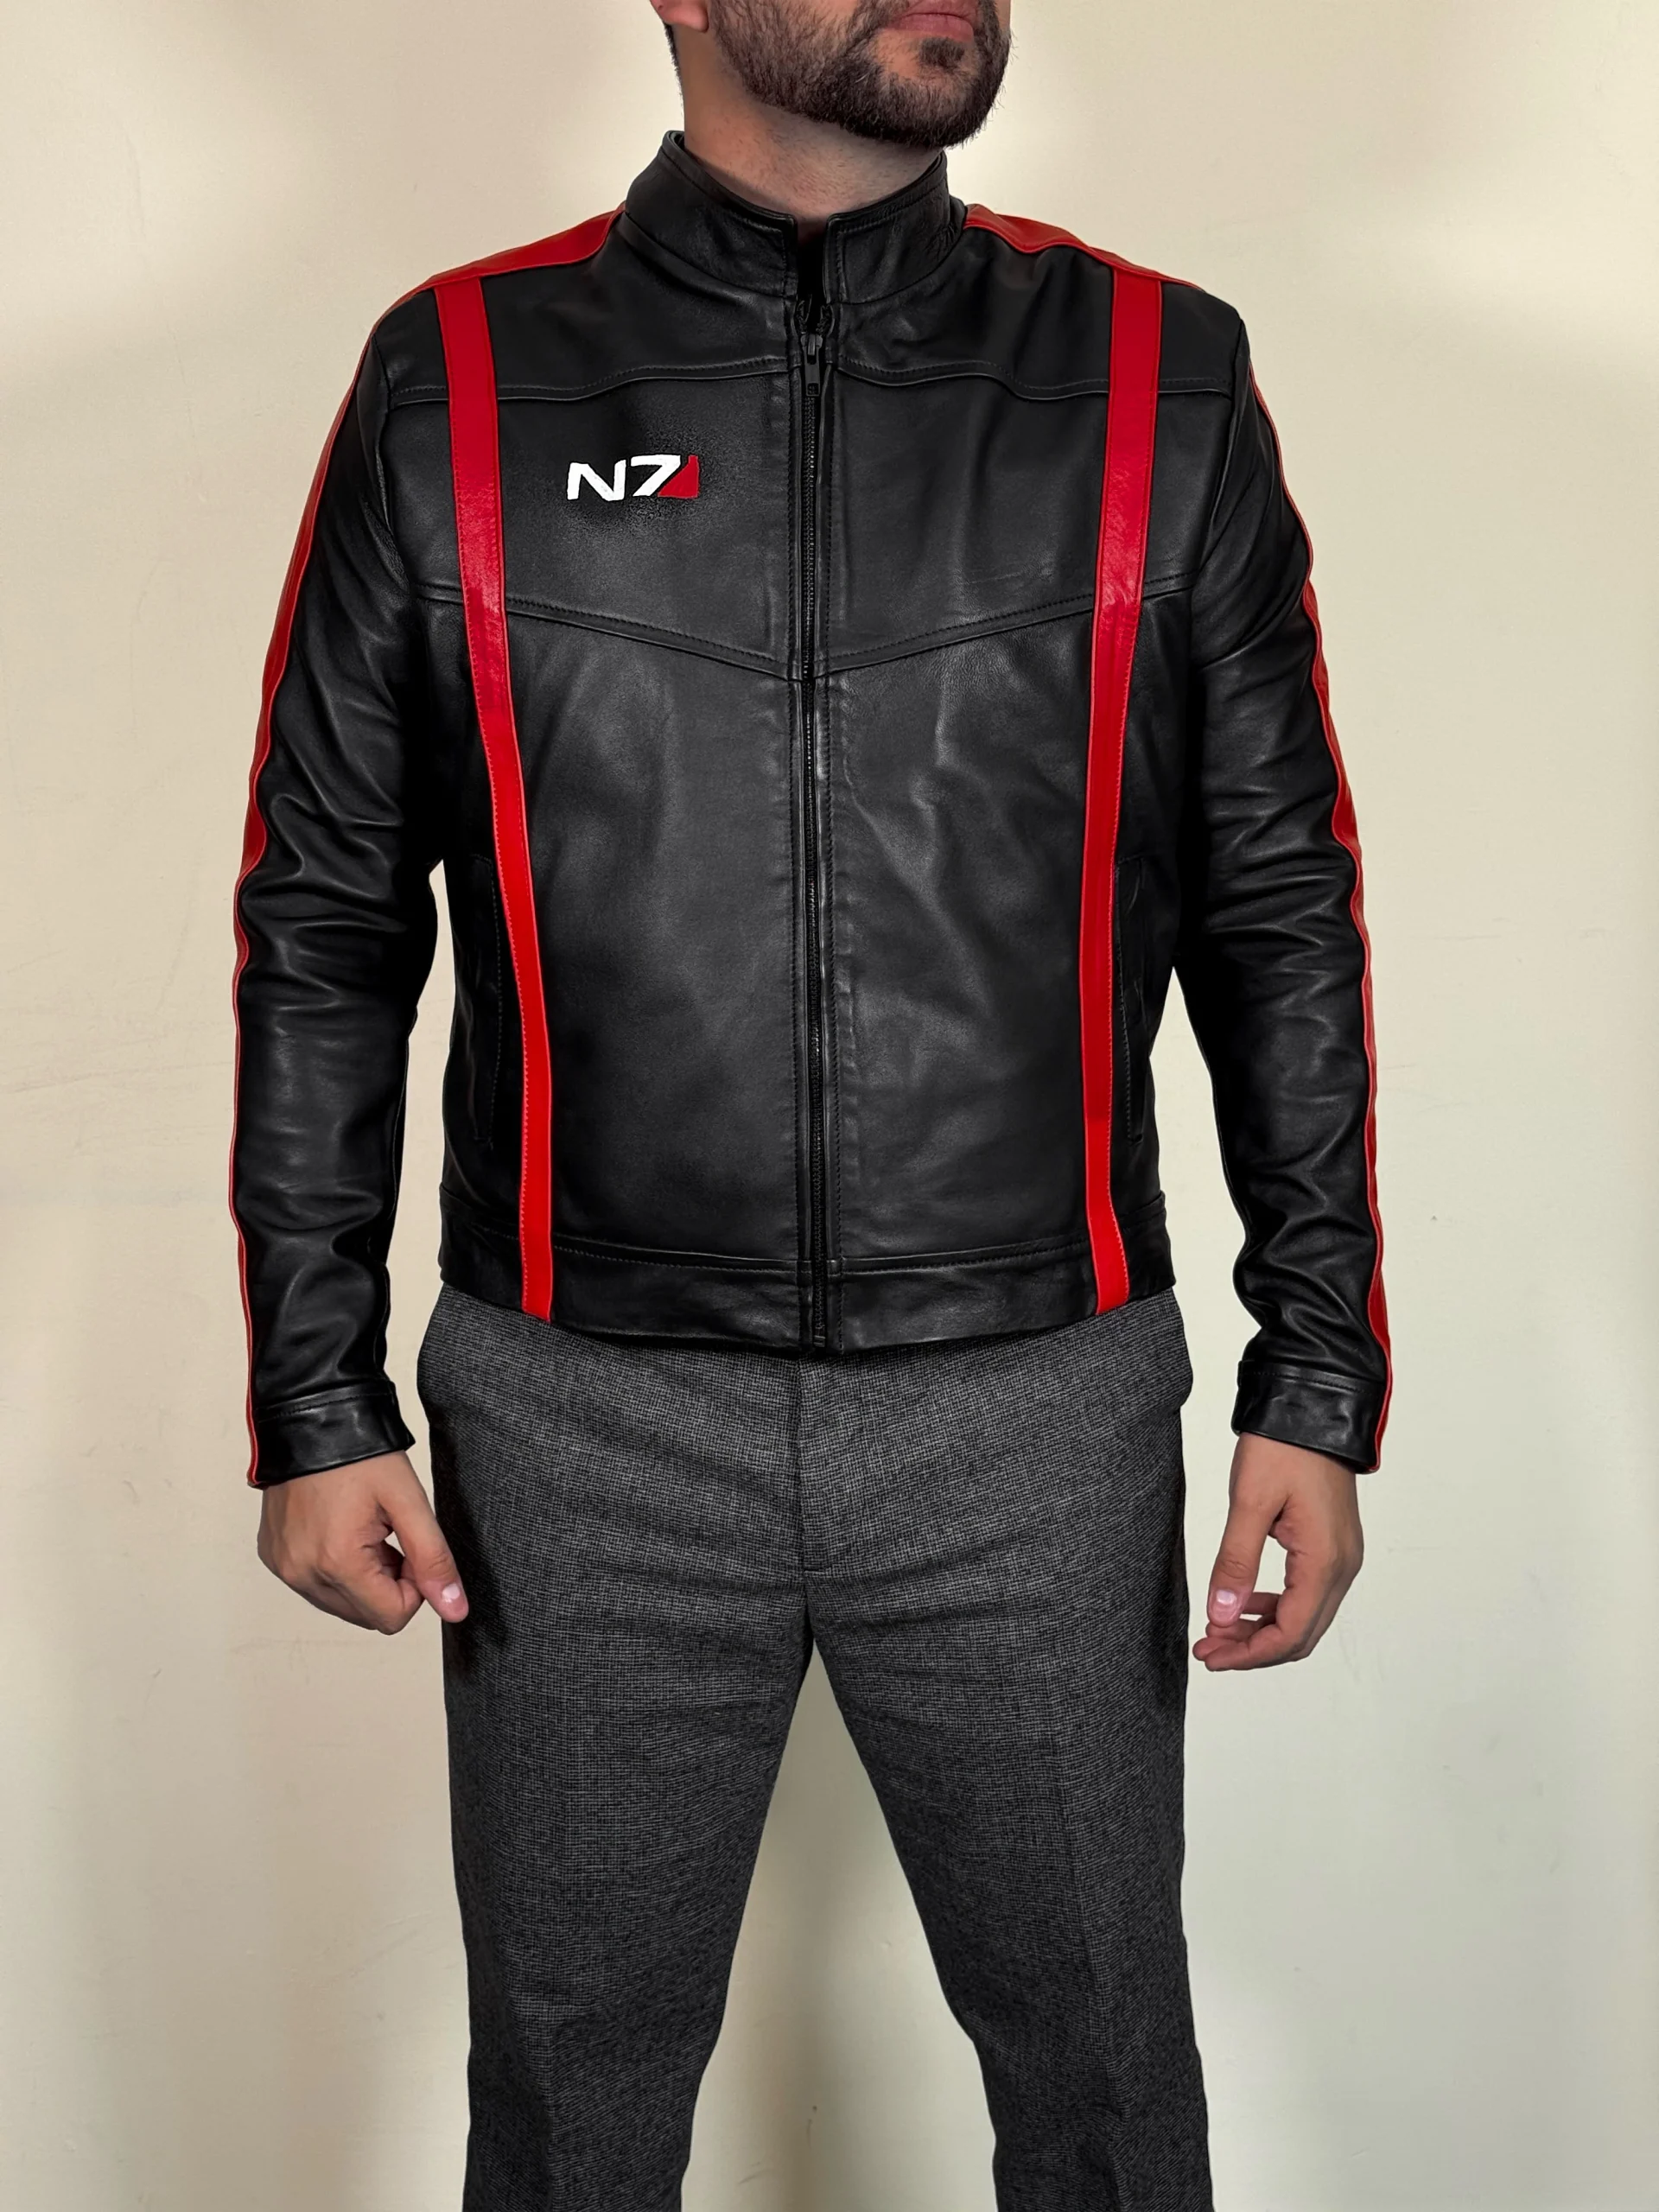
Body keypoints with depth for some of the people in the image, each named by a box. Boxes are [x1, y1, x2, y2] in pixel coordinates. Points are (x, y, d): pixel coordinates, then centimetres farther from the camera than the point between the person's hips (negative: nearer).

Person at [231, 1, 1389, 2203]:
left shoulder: (1159, 383, 0)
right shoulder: (458, 386, -2)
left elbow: (1281, 907, 4)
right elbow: (324, 922, 2)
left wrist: (1319, 1382, 0)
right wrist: (315, 1402, -1)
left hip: (1037, 1421, 1)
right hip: (585, 1430, 0)